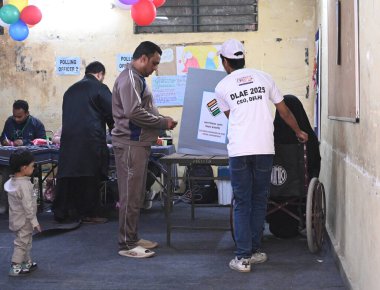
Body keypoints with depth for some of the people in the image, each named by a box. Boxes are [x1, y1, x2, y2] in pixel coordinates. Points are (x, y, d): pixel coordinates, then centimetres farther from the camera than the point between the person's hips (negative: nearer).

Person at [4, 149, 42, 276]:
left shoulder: (11, 182, 3)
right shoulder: (25, 185, -25)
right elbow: (28, 206, -25)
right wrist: (34, 221, -18)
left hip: (15, 219, 9)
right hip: (24, 221, -9)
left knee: (26, 242, 22)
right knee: (22, 243, 0)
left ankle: (27, 262, 34)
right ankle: (15, 267, 6)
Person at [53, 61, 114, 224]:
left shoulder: (71, 90, 19)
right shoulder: (100, 88, 0)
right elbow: (112, 114, -2)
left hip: (68, 140, 6)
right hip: (91, 140, -6)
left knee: (67, 176, 8)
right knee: (91, 178, 1)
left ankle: (62, 212, 12)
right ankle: (89, 213, 5)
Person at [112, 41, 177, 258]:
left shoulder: (138, 78, 19)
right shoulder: (129, 78, -13)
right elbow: (134, 112, -23)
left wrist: (161, 122, 8)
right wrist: (163, 123, -14)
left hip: (139, 144, 10)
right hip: (130, 144, -10)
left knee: (137, 194, 14)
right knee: (131, 195, -5)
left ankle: (133, 238, 23)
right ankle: (127, 244, 1)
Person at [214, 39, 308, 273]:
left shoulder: (222, 87, 5)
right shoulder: (264, 78, 9)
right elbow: (284, 111, 15)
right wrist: (299, 132, 31)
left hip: (238, 150, -1)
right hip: (264, 148, 2)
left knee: (242, 204, 4)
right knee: (259, 201, 13)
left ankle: (243, 257, 1)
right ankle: (254, 251, 19)